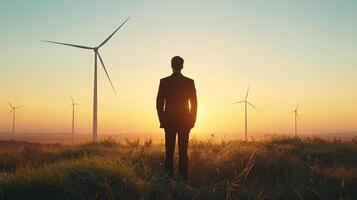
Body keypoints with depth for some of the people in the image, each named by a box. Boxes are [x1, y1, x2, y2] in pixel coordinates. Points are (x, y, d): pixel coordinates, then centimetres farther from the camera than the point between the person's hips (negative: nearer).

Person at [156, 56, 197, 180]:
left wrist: (162, 121, 6)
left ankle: (169, 176, 2)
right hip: (185, 121, 0)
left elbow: (159, 103, -1)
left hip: (169, 121, 0)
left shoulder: (164, 81, -2)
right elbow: (194, 103, 0)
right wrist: (192, 121, 7)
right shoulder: (189, 82, -1)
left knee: (169, 150, 5)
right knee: (183, 151, 4)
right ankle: (183, 176, 2)